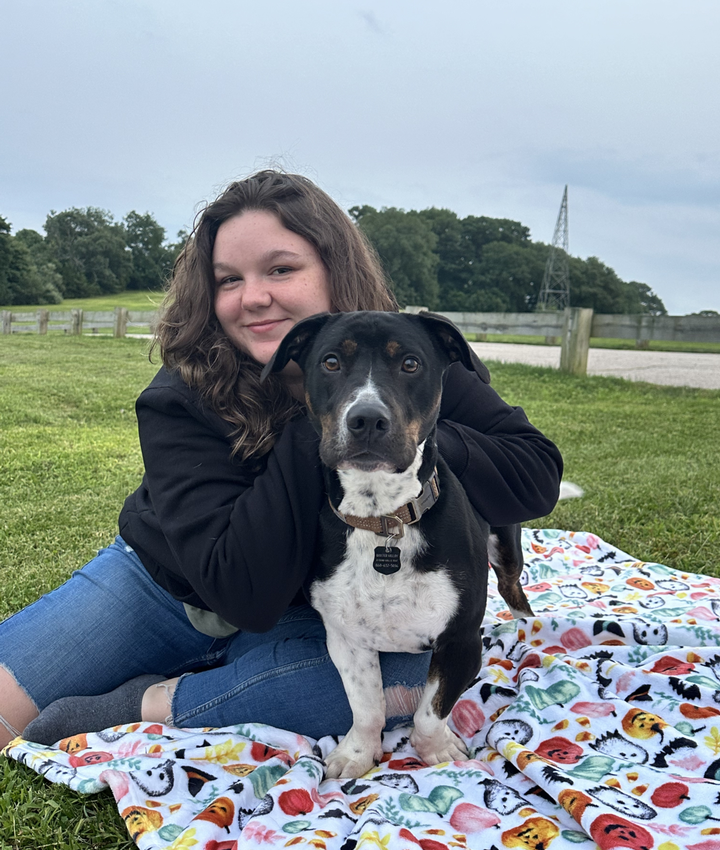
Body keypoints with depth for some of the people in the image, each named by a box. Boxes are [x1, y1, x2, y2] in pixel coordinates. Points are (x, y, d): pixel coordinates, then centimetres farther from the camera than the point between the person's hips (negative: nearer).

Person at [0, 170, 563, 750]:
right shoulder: (181, 402, -25)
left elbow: (538, 473, -23)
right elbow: (246, 594, -32)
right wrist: (317, 430, -36)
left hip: (308, 620, 1)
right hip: (160, 586, 0)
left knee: (402, 675, -31)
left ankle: (141, 706, -14)